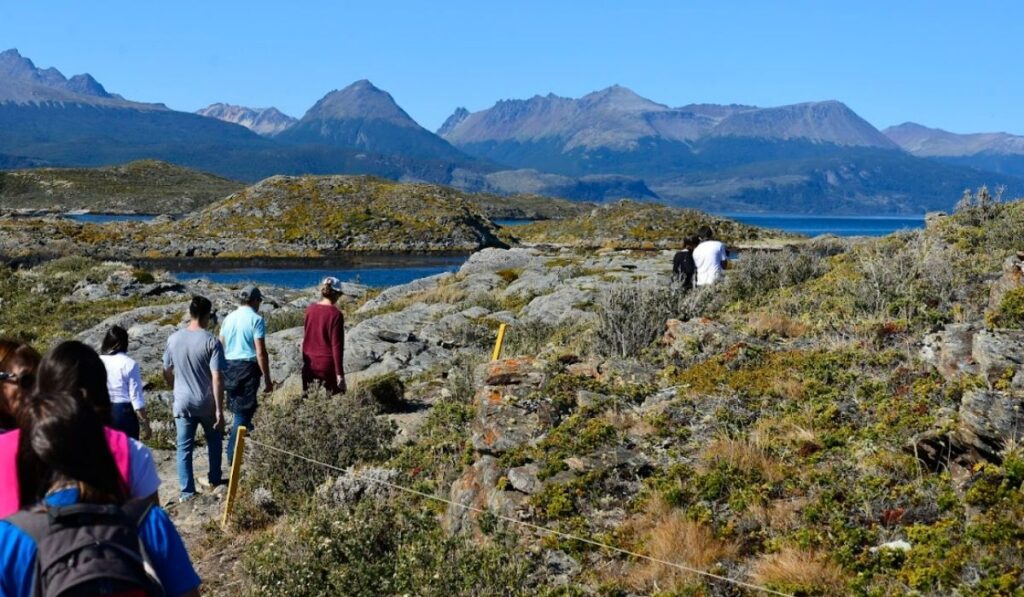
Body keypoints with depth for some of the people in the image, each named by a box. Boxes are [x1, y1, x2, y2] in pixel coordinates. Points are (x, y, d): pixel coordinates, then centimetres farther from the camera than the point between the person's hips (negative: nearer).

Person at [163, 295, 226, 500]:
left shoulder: (174, 339, -3)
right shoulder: (211, 342, -15)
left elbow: (167, 372, 8)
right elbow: (217, 378, -19)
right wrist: (220, 410, -16)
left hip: (182, 403, 2)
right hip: (207, 403, -2)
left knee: (184, 447, 9)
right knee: (214, 440, 22)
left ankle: (186, 490, 10)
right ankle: (214, 479, 32)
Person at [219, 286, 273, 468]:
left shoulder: (229, 318, 9)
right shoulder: (256, 319, -9)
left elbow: (220, 347, 12)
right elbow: (261, 352, -13)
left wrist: (221, 372, 21)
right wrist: (267, 379, -8)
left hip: (229, 367, 6)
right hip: (248, 367, -6)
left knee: (237, 409, 21)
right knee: (243, 412, -1)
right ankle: (233, 456, -2)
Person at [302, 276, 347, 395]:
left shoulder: (310, 310, 2)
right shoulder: (335, 314, -14)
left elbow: (305, 339, 10)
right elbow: (337, 346, -15)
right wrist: (340, 374, -11)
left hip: (309, 366, 5)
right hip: (328, 367, -5)